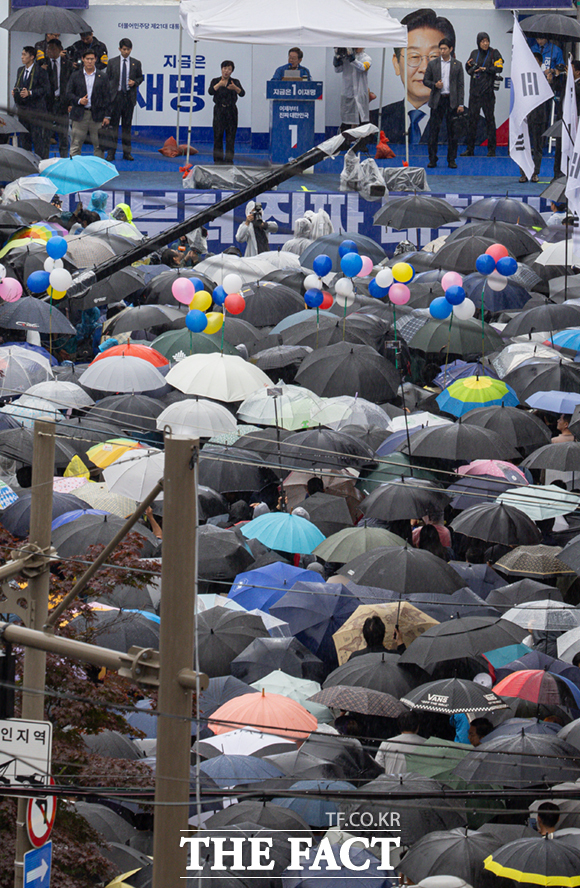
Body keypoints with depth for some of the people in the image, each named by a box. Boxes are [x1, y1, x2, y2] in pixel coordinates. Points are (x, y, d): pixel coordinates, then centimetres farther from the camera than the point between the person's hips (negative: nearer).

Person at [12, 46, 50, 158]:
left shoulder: (40, 71, -9)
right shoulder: (20, 70, 15)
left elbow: (46, 89, -13)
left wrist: (30, 93, -21)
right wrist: (15, 92, 3)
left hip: (36, 108, -7)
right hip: (23, 109, 7)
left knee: (38, 137, -6)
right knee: (24, 137, 12)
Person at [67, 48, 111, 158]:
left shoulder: (102, 77, 7)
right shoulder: (75, 76, 8)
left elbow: (107, 97, 5)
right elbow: (69, 94, 7)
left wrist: (107, 116, -1)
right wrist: (78, 100, -13)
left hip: (97, 115, 0)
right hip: (80, 115, 0)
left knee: (99, 145, 3)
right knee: (75, 145, 0)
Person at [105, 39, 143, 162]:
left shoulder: (136, 63, 7)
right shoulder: (112, 62, 5)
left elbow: (140, 77, 16)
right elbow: (107, 79, 6)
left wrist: (135, 82, -7)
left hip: (129, 96, 1)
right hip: (115, 96, -1)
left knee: (127, 125, 6)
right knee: (113, 125, -3)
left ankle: (127, 152, 12)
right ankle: (111, 152, 0)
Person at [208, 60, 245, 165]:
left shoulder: (235, 82, 5)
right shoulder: (215, 81, 4)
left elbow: (242, 93, -9)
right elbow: (211, 91, -13)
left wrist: (235, 88, -30)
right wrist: (219, 85, -29)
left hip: (231, 111, 0)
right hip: (219, 110, 0)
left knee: (230, 137, 0)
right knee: (218, 136, -1)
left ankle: (229, 160, 4)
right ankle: (218, 160, 5)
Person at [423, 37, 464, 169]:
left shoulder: (457, 65, 6)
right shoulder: (433, 64, 8)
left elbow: (460, 85, 5)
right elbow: (425, 80, 11)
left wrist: (460, 104, -1)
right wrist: (434, 85, -11)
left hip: (452, 101, 0)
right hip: (437, 100, 0)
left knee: (452, 131, 1)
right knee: (434, 130, -2)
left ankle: (451, 160, 7)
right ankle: (432, 159, 4)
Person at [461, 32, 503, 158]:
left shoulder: (494, 53, 1)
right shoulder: (474, 53, 13)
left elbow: (499, 68, -8)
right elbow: (469, 70, 17)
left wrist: (486, 69, -16)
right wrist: (468, 65, -4)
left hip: (487, 90, -4)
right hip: (474, 90, 4)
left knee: (489, 119, -2)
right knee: (472, 118, 4)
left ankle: (491, 149, 3)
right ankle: (470, 149, 10)